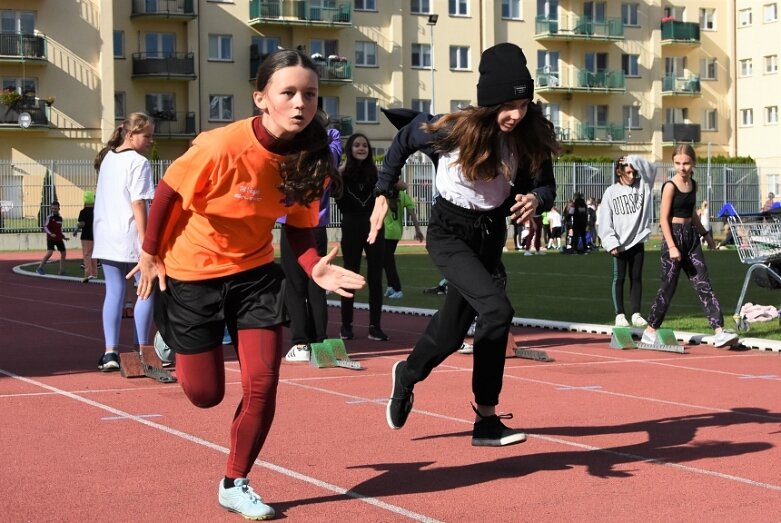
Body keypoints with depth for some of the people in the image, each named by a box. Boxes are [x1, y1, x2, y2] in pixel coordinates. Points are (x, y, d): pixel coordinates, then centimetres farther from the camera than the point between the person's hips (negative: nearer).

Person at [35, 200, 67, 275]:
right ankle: (39, 268, -9)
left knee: (63, 253, 5)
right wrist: (50, 234, -27)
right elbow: (45, 227, -12)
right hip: (50, 238, -7)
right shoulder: (49, 217, -7)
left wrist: (63, 236, 17)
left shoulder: (60, 218, 11)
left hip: (59, 239, 7)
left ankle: (62, 270, 14)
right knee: (49, 253, -20)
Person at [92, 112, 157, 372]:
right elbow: (138, 204, -17)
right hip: (130, 237, -7)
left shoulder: (107, 159, 14)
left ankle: (110, 352, 2)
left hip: (106, 237, 7)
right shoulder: (138, 162, -11)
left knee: (114, 291, 8)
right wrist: (145, 241, -18)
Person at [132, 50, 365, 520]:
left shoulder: (312, 160, -15)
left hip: (255, 273, 4)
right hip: (192, 274, -3)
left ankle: (235, 485, 14)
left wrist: (315, 268, -22)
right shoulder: (222, 146, -29)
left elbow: (300, 229, -3)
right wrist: (151, 254, -5)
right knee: (205, 394, 6)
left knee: (263, 383, -7)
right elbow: (168, 193, -13)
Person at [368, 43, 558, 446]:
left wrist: (535, 198, -30)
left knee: (452, 329, 14)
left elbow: (546, 186, -6)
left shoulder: (531, 137, -14)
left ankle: (407, 375, 48)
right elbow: (403, 141, -5)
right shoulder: (454, 130, -23)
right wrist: (382, 194, -4)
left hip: (491, 235, 5)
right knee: (497, 310, -24)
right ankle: (486, 418, -12)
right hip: (450, 233, -5)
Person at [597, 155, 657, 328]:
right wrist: (611, 243, -12)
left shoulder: (642, 186, 6)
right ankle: (620, 315, 5)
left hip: (638, 241, 2)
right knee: (619, 278, 3)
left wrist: (633, 160, -11)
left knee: (636, 278, 7)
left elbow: (651, 169, -5)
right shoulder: (611, 192, -2)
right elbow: (605, 221, -5)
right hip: (619, 244, -2)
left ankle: (636, 314, 10)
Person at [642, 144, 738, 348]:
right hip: (674, 236, -6)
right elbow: (664, 219, -14)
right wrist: (671, 246, -21)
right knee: (668, 287, 0)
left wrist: (705, 234, 25)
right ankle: (650, 331, 14)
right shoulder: (670, 186, -11)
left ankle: (719, 332, -6)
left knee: (704, 285, -1)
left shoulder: (693, 184, 9)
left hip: (691, 236, 6)